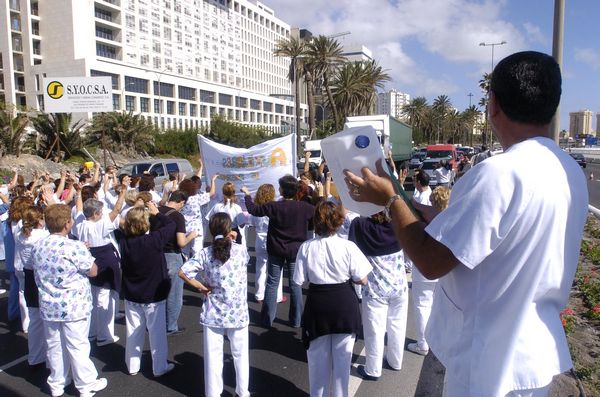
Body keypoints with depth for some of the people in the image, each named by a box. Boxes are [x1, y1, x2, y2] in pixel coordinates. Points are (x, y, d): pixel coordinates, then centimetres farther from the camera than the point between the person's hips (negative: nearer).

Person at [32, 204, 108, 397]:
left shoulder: (38, 247, -1)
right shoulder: (75, 247, -21)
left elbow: (37, 276, 13)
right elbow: (93, 271, -10)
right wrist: (85, 253, 3)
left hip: (48, 306, 6)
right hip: (74, 306, -5)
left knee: (54, 346, 18)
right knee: (77, 347, 7)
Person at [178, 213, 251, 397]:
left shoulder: (205, 253, -10)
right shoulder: (241, 250, -9)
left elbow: (183, 272, -18)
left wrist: (200, 287, -6)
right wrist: (232, 241, 12)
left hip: (213, 314, 0)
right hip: (238, 313, 0)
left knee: (213, 356, 12)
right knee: (240, 354, 19)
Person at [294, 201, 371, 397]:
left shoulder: (306, 247, -12)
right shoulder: (348, 246, -15)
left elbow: (300, 281, -7)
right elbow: (362, 280, -10)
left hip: (317, 304, 1)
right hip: (344, 304, -1)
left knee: (318, 358, 19)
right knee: (342, 358, 18)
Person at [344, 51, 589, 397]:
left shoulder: (498, 173, -28)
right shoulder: (572, 172, 1)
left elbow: (431, 261, -23)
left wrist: (389, 198, -11)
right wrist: (443, 221, 13)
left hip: (492, 364, -8)